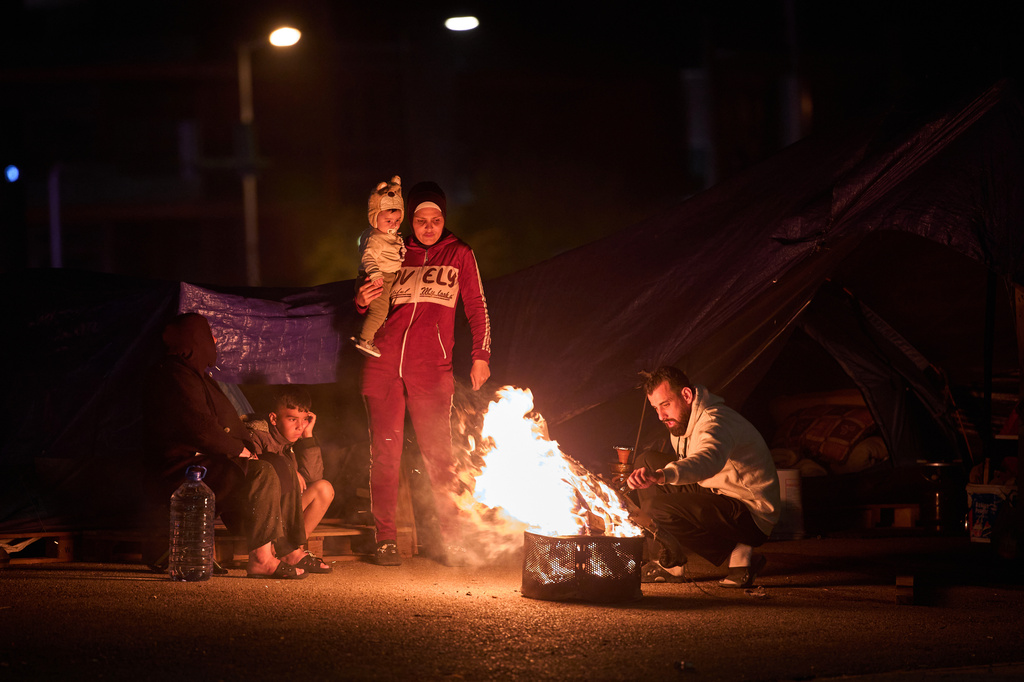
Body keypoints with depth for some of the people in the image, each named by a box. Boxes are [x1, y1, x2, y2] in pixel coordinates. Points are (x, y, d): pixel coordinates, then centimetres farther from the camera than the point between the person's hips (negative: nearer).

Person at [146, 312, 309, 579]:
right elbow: (199, 429, -21)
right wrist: (239, 449, -11)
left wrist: (242, 447, 7)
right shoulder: (176, 377, -12)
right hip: (185, 471, -11)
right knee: (261, 474, -28)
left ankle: (290, 550, -1)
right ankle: (261, 559, -29)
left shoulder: (193, 374, 23)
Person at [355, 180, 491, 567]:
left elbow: (476, 307, 11)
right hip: (384, 366, 2)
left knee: (439, 456, -6)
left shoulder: (459, 255, 10)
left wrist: (481, 355, 2)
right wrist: (362, 302, -1)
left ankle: (451, 540, 0)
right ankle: (386, 540, 4)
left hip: (431, 370, -2)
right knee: (385, 454, -1)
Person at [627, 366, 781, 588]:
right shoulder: (682, 420, 6)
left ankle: (737, 553, -14)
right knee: (648, 459, 3)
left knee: (658, 507, -28)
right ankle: (669, 558, 4)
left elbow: (707, 461, -48)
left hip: (752, 516, -10)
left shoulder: (715, 422, -25)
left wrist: (661, 475, -65)